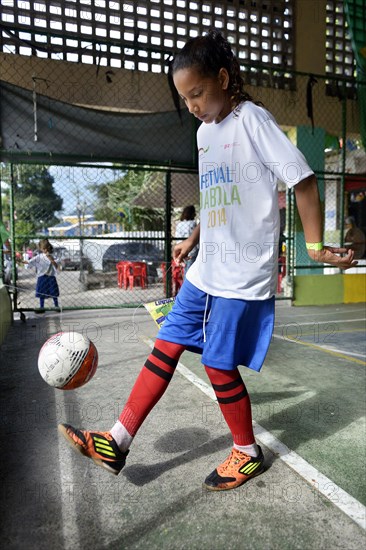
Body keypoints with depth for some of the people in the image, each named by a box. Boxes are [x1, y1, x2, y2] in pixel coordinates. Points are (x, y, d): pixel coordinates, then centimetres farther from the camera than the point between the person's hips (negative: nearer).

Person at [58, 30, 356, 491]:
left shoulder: (252, 119, -9)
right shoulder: (204, 132, 15)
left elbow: (302, 179, -12)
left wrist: (314, 245, -13)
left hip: (244, 275, -8)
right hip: (205, 271, 8)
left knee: (219, 363, -1)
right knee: (166, 345, 6)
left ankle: (248, 453, 25)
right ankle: (118, 442, 17)